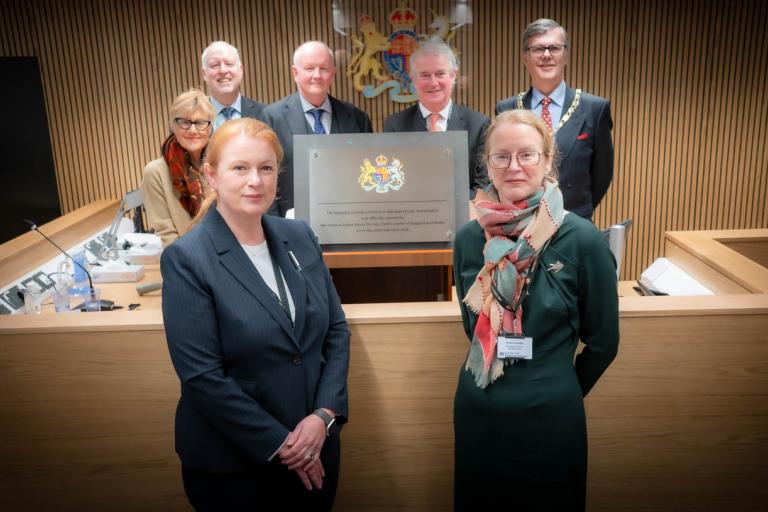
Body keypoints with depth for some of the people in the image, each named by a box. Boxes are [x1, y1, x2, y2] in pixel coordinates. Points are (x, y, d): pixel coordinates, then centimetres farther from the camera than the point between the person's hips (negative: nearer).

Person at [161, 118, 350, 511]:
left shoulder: (300, 236, 0)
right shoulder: (186, 259, -14)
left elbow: (336, 330, 3)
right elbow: (201, 375, -17)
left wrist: (324, 415, -9)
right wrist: (278, 443, -14)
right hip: (229, 461, -4)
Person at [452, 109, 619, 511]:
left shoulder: (582, 239, -15)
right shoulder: (469, 237, -5)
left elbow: (603, 341, -4)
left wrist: (558, 393, 7)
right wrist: (491, 386, 10)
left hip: (548, 415, -3)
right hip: (475, 410, 3)